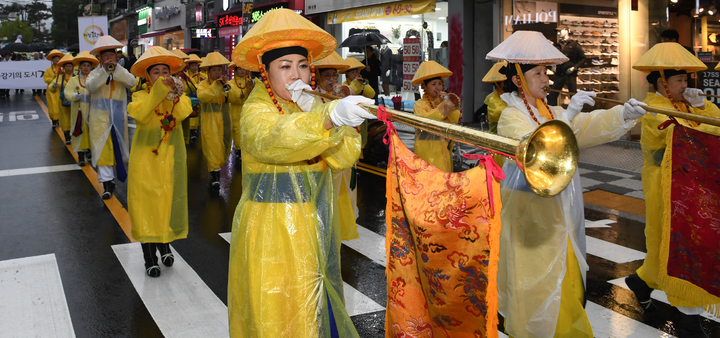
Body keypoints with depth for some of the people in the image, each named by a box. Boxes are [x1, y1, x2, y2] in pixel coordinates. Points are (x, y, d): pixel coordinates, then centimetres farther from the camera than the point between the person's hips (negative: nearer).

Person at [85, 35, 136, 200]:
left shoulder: (122, 72, 8)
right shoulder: (95, 73, 5)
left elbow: (132, 82, -13)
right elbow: (90, 86, -15)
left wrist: (116, 68, -19)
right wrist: (104, 70, -21)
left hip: (118, 117, 1)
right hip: (100, 117, -1)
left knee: (117, 146, 13)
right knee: (103, 148, -7)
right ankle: (107, 182, -8)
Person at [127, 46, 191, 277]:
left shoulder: (179, 97, 5)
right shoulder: (140, 96, 0)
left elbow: (183, 114, -17)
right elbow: (140, 115, -23)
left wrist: (173, 94, -31)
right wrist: (158, 92, -29)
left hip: (171, 157, 2)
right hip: (146, 158, -2)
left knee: (169, 199, 7)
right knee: (146, 202, 0)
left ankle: (165, 245, 28)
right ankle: (149, 258, 8)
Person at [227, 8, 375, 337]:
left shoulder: (314, 108, 8)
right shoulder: (255, 111, -10)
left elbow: (346, 156, -7)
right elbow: (275, 140, -35)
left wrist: (314, 109, -20)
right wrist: (331, 117, -51)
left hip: (315, 229, 6)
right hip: (271, 234, -6)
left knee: (320, 308, 15)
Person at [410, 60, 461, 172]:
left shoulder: (443, 101, 15)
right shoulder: (419, 104, -1)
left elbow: (456, 119, 2)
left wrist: (447, 101, -7)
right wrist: (441, 109, -30)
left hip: (444, 149, 5)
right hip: (427, 149, -5)